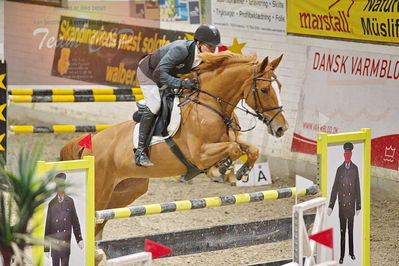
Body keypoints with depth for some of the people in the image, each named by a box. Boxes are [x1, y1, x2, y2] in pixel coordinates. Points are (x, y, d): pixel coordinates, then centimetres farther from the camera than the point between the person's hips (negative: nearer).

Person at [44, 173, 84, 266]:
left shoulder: (70, 201, 5)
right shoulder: (52, 203, 2)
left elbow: (75, 221, 7)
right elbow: (48, 225, 4)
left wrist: (79, 239, -1)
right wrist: (46, 248, 2)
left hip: (66, 243, 1)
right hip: (54, 243, -1)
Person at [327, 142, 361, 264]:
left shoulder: (355, 169, 0)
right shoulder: (339, 169, -2)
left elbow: (357, 188, 3)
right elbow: (335, 189, -2)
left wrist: (358, 206, 4)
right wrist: (330, 206, -6)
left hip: (351, 205, 1)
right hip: (342, 205, -1)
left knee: (351, 230, 11)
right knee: (342, 231, 4)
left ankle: (351, 252, 25)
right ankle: (342, 255, 10)